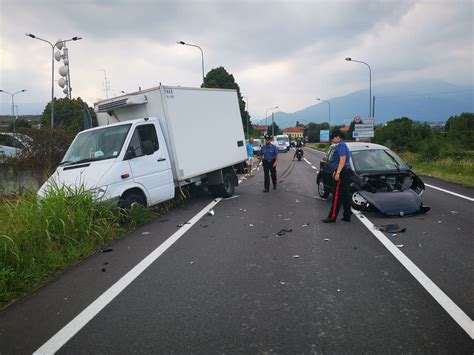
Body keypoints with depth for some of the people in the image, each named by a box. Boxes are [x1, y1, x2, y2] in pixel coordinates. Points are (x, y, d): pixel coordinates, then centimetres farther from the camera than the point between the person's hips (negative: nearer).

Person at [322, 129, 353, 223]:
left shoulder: (341, 145, -14)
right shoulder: (341, 145, 19)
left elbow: (343, 159, -24)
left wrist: (338, 172, -27)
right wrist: (335, 171, 29)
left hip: (343, 173, -11)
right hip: (345, 173, 11)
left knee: (337, 196, -8)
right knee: (345, 195, 12)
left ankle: (332, 217, -6)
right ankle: (347, 216, 16)